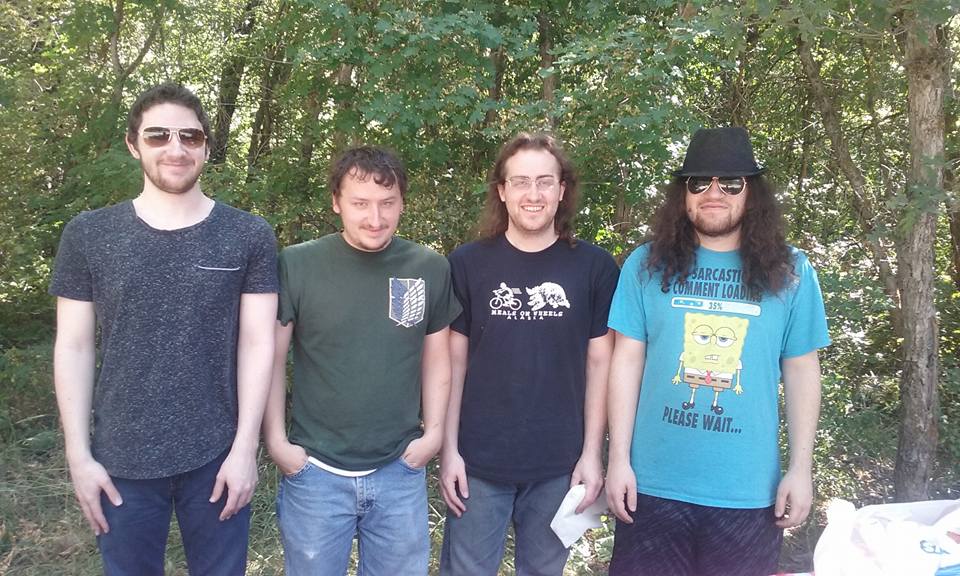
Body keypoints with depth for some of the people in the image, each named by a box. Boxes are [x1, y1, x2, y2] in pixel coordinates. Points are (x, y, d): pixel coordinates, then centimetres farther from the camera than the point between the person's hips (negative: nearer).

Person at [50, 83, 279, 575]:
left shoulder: (250, 236, -2)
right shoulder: (88, 236, 1)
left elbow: (257, 344, -3)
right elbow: (74, 348, 2)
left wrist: (245, 447, -7)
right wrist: (78, 454, -2)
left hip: (218, 456, 0)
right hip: (121, 460, 1)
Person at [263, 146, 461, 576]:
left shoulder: (431, 269, -1)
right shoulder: (297, 265, -9)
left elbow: (436, 358, 8)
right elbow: (272, 358, -2)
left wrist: (433, 431, 2)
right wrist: (275, 441, -5)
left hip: (401, 473, 2)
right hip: (315, 471, -2)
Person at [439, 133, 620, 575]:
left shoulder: (595, 267, -2)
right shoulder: (467, 263, -3)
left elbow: (599, 363, 2)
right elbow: (453, 362, 0)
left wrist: (592, 452, -1)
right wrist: (449, 450, -2)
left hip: (559, 465, 1)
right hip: (479, 463, 0)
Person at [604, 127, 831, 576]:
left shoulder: (790, 272, 1)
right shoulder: (646, 265, -1)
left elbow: (801, 371, 5)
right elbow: (627, 362, -1)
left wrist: (801, 468, 2)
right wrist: (618, 459, -3)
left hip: (749, 492, 1)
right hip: (654, 485, 0)